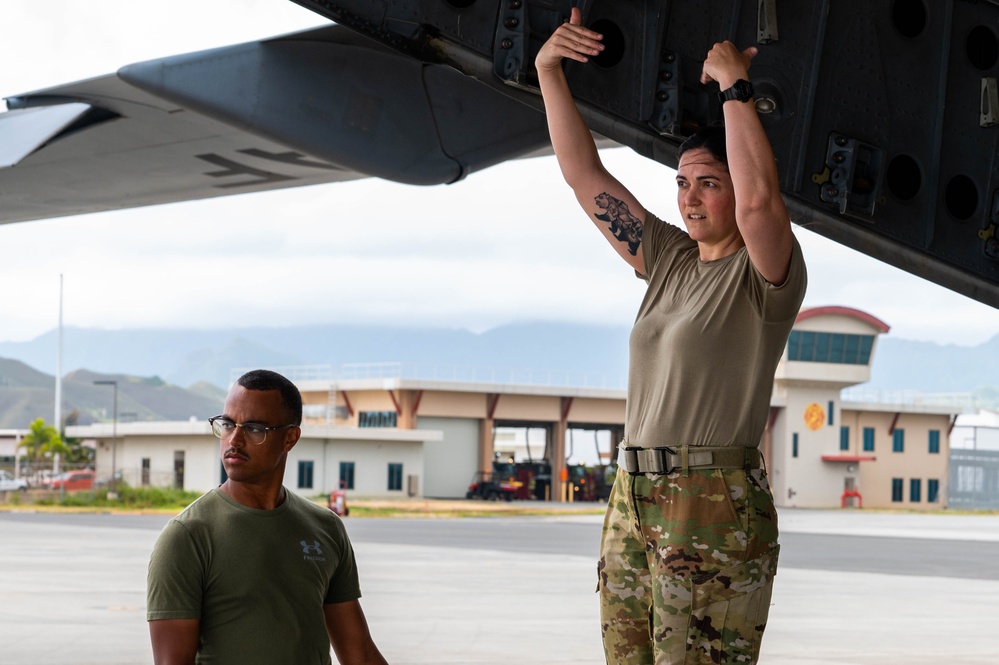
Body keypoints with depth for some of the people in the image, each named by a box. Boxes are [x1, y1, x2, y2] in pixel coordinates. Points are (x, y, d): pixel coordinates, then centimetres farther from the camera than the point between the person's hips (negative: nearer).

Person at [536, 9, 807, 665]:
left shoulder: (764, 277, -3)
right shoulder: (669, 261, 17)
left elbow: (759, 198, -25)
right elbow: (585, 175, 17)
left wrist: (735, 85, -13)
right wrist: (549, 70, 9)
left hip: (714, 508, -7)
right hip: (633, 499, 7)